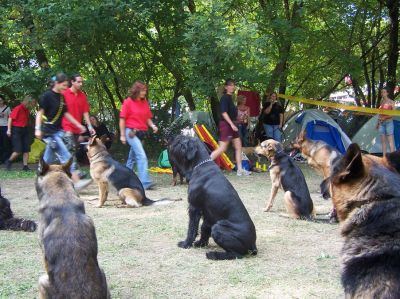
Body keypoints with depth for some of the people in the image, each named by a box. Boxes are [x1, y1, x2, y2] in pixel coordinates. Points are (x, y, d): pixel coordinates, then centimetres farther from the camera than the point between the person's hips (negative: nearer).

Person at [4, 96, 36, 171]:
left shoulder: (27, 110, 7)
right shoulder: (18, 108, -14)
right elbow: (10, 118, -13)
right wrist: (9, 130, -15)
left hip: (25, 130, 8)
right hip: (16, 130, -8)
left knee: (26, 149, 2)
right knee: (18, 150, -8)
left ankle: (25, 166, 7)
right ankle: (8, 161, 16)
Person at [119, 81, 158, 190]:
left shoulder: (145, 102, 10)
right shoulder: (128, 102, -6)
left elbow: (148, 118, 17)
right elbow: (122, 119, -4)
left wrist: (152, 126, -4)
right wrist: (122, 135, -6)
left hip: (141, 133, 7)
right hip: (131, 132, -7)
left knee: (133, 157, 16)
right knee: (142, 156, -17)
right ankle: (145, 182, -20)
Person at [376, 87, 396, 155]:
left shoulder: (391, 102, -3)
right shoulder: (381, 102, 15)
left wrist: (385, 117, -18)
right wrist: (377, 122, 15)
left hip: (388, 122, -6)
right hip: (381, 123, 6)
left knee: (390, 140, -9)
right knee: (383, 141, 4)